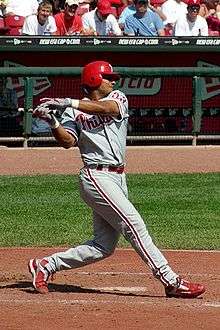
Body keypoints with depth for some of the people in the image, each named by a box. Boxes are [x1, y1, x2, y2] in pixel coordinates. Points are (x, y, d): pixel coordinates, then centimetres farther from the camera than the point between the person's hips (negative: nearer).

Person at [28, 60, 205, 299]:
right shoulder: (74, 113, 4)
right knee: (134, 225, -14)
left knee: (104, 246, 6)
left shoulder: (118, 98, 12)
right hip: (97, 178, -6)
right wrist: (53, 123, -29)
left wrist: (68, 103, -21)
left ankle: (45, 265, 16)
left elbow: (105, 108, -12)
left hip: (117, 178, 6)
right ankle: (171, 282, -17)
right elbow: (67, 141, -11)